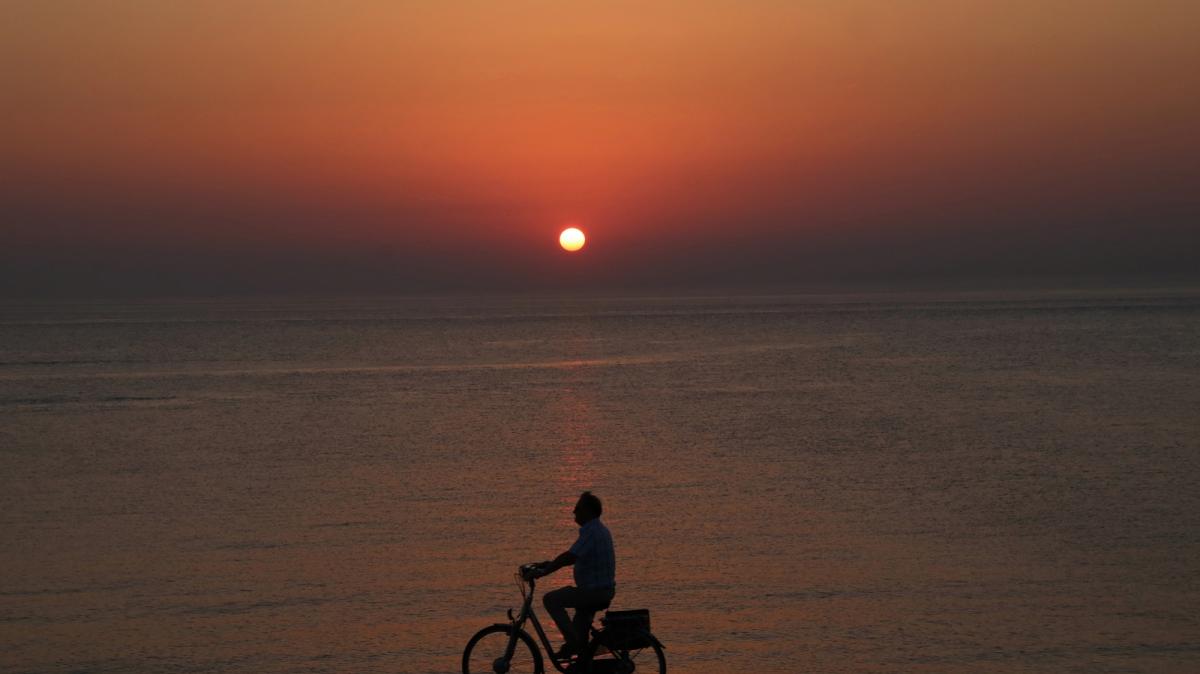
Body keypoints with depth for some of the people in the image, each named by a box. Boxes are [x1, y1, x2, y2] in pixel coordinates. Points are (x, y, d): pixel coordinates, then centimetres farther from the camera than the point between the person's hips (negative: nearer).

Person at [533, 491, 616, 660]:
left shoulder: (591, 532, -17)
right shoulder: (599, 529, 16)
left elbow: (569, 557, -26)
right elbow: (573, 557, 21)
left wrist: (544, 572, -22)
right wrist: (549, 564, 15)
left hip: (594, 591, -10)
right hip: (604, 590, 10)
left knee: (550, 600, -8)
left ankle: (571, 642, -8)